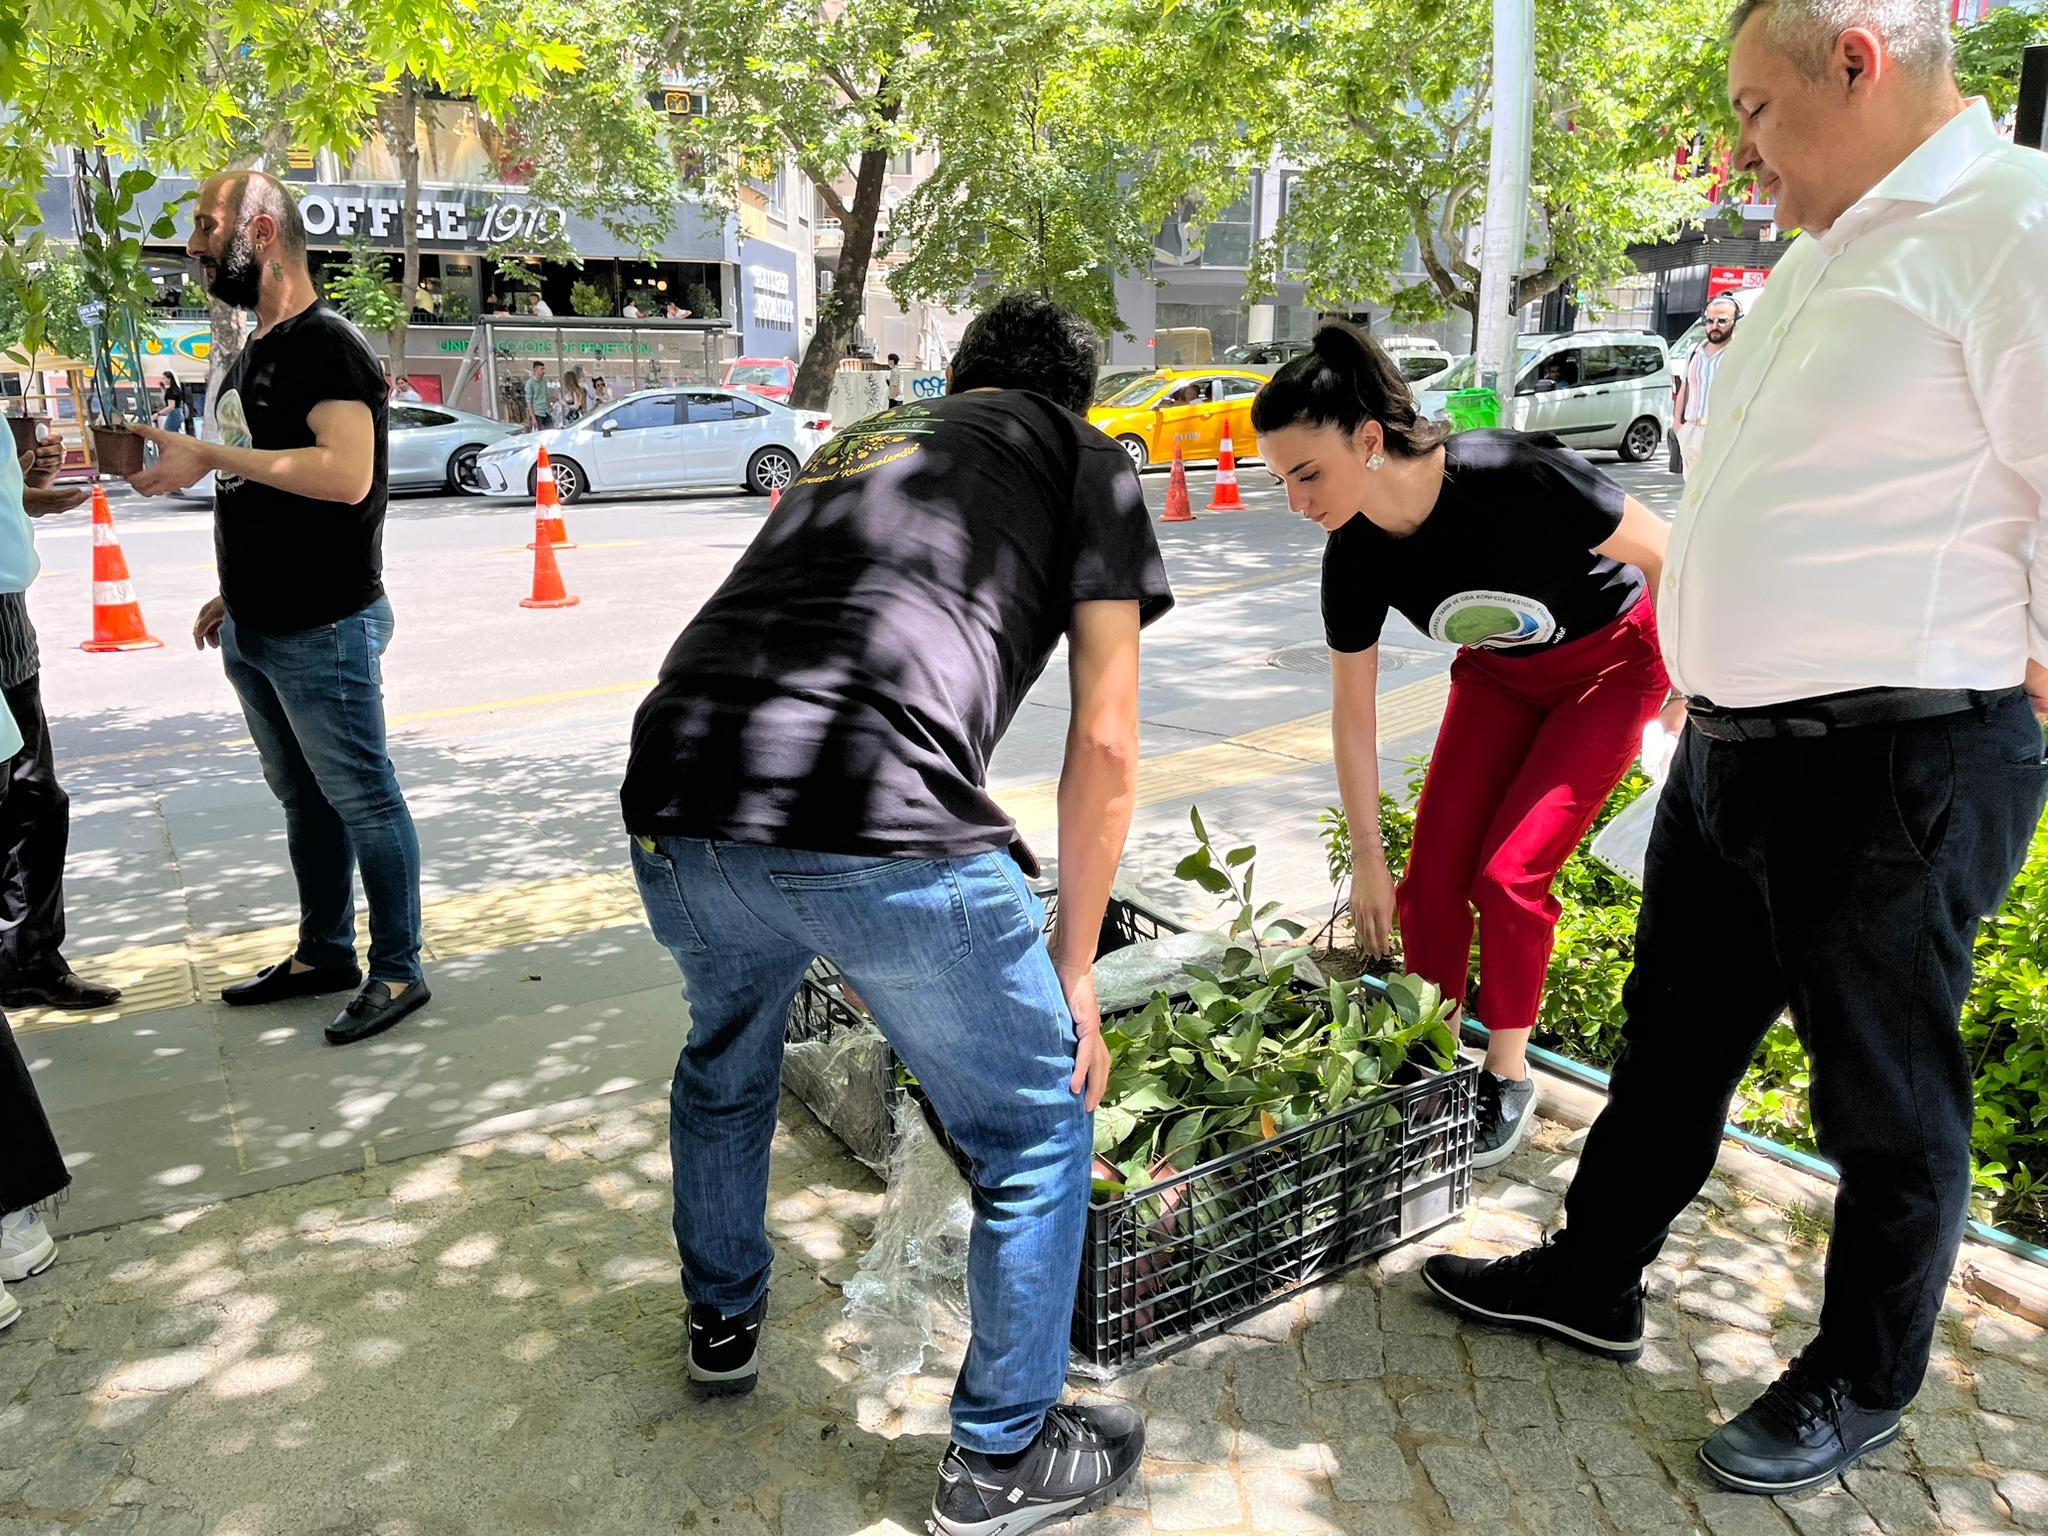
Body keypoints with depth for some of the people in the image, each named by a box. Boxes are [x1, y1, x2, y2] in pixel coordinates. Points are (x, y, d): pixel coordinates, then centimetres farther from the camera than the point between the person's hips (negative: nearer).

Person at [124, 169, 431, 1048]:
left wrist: (210, 457, -23)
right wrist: (235, 594, 20)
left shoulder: (326, 343, -12)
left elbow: (346, 475, -27)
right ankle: (324, 954, 29)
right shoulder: (255, 354, 17)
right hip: (255, 630, 9)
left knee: (362, 799, -1)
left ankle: (398, 971, 10)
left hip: (323, 630, -9)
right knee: (302, 799, 16)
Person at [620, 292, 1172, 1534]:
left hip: (674, 810, 7)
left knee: (726, 1059, 35)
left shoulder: (855, 446, 33)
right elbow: (1106, 742, 9)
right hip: (877, 826, -6)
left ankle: (724, 1320, 56)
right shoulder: (1087, 458, 18)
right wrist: (1076, 960, 19)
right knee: (1038, 1127, 17)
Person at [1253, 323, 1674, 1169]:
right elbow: (1353, 712, -9)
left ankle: (1507, 1079, 10)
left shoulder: (1514, 479, -38)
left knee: (1506, 874, -13)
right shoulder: (1355, 555, -21)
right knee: (1430, 877, -4)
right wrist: (1367, 858, -3)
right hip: (1498, 675, 5)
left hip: (1610, 665, -4)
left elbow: (1666, 556, -21)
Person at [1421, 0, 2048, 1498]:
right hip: (1731, 746, 9)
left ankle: (1864, 1381, 31)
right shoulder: (1823, 256, 16)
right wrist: (1720, 697, 15)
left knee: (1886, 1094, 10)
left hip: (1895, 768, -9)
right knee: (1674, 1038, 20)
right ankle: (1592, 1280, 38)